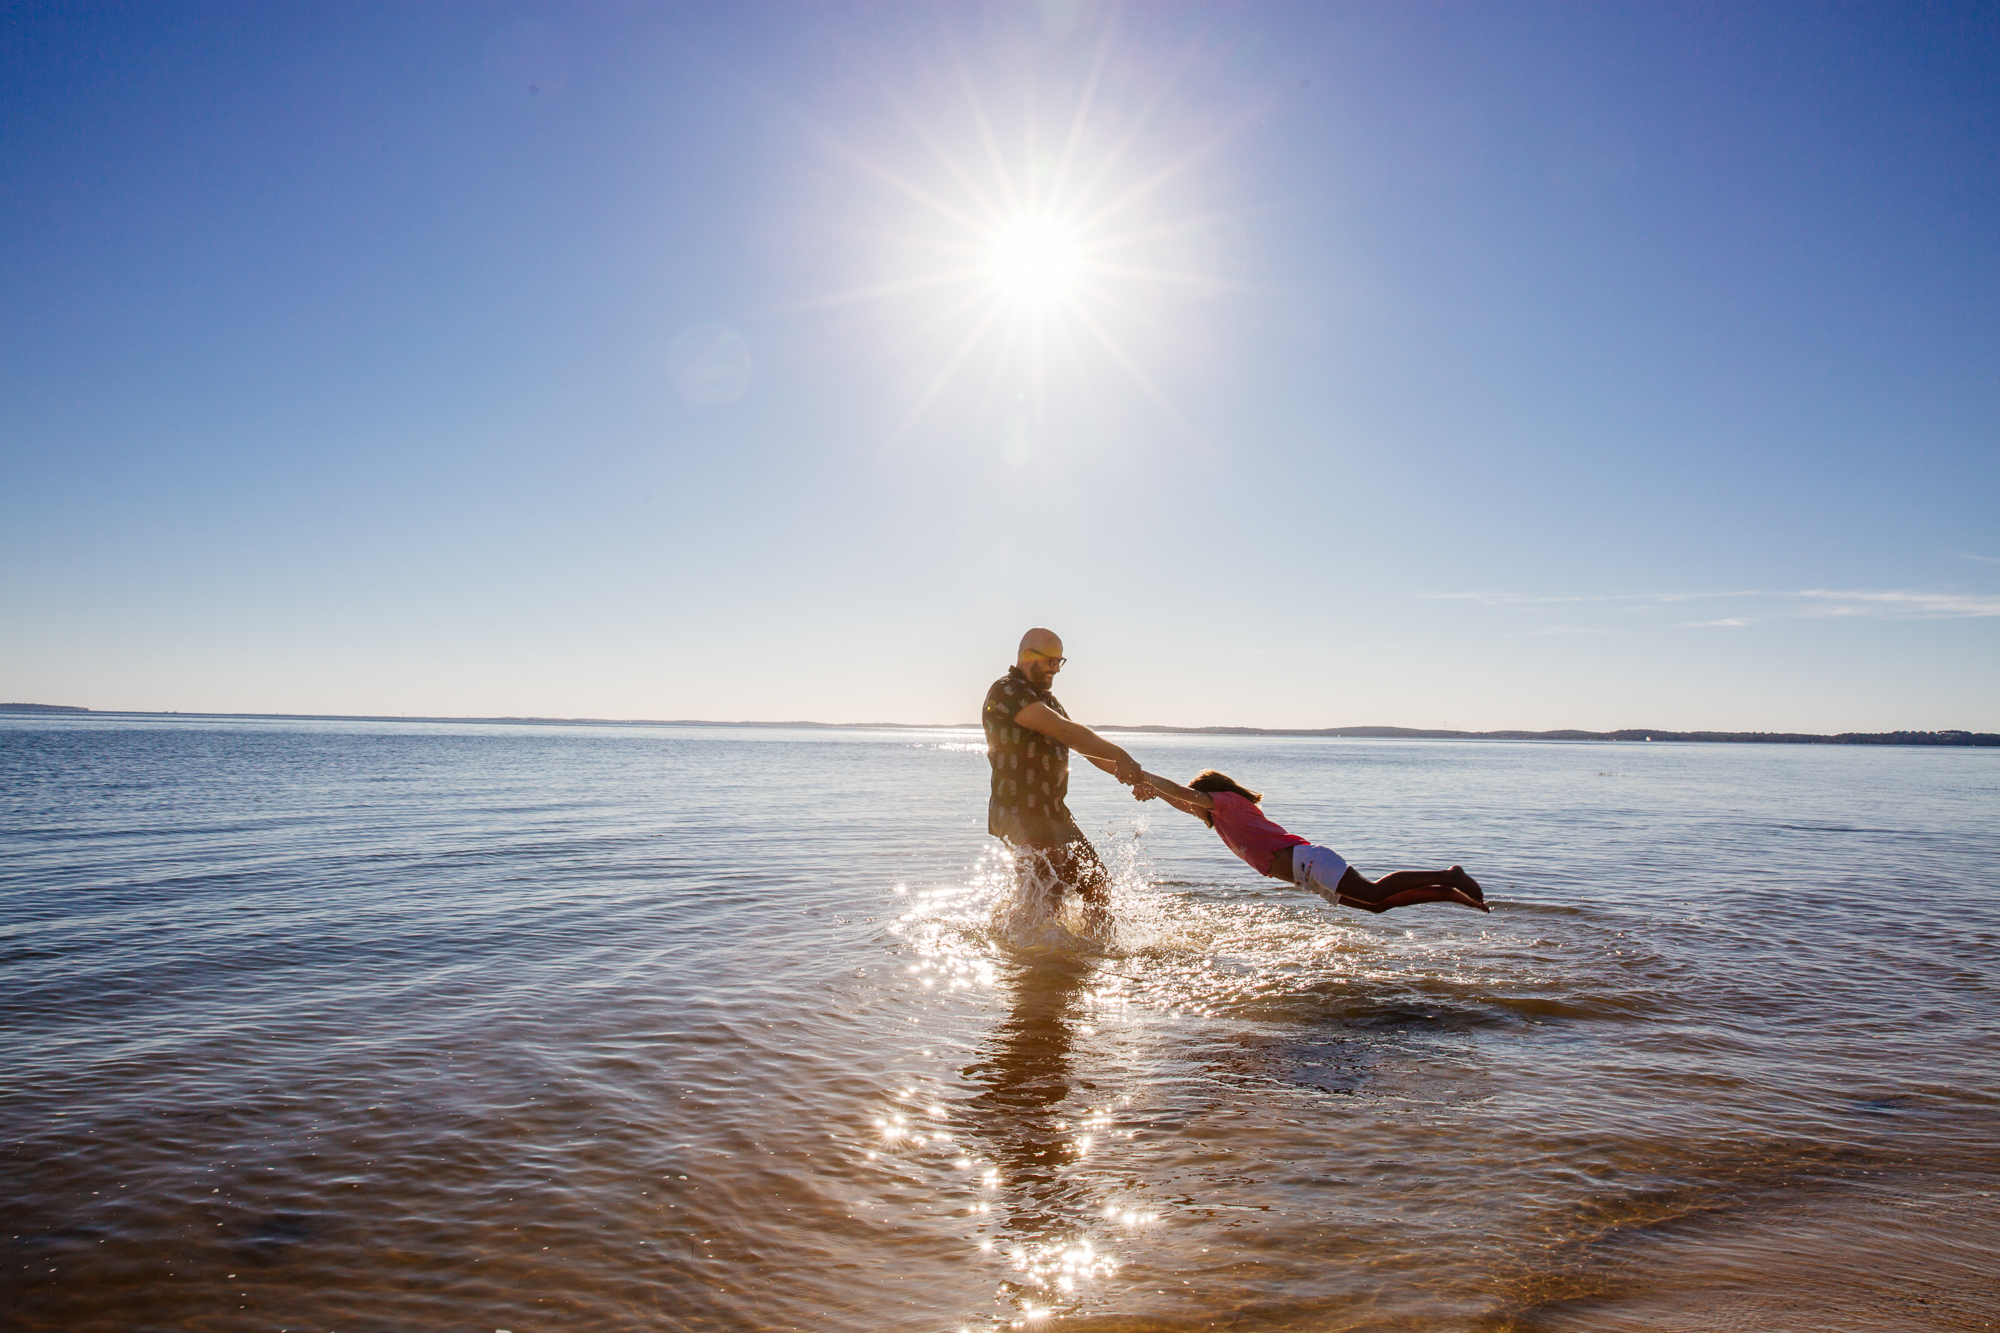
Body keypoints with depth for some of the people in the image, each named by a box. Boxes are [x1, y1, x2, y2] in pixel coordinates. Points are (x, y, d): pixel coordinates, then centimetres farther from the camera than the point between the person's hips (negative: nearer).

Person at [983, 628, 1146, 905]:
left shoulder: (1044, 698, 18)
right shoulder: (1007, 691, -14)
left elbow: (1083, 744, 15)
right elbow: (1064, 731, -24)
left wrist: (1127, 773, 0)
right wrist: (1120, 757, -24)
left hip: (1055, 814, 10)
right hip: (1021, 816, -10)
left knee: (1099, 888, 11)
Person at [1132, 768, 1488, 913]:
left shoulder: (1226, 801, 3)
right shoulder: (1230, 813, 28)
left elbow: (1192, 796, -14)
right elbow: (1189, 806, 40)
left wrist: (1149, 777, -5)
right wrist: (1155, 791, 31)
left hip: (1306, 861, -9)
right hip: (1307, 872, 9)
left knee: (1374, 893, -21)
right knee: (1377, 903, 3)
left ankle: (1448, 877, -20)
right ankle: (1451, 894, 0)